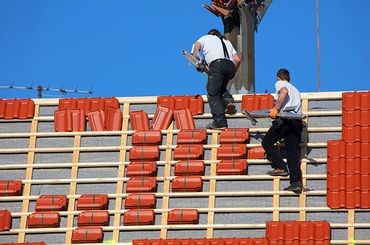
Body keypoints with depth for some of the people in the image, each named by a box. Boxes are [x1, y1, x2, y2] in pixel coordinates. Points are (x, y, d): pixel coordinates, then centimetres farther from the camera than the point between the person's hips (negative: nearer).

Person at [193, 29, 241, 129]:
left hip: (217, 63, -5)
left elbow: (197, 44, 6)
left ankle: (219, 121, -21)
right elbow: (237, 59, 26)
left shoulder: (206, 37, 29)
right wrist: (232, 73, 32)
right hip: (230, 65, 5)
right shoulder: (227, 42, 37)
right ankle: (228, 100, -5)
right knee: (221, 88, 26)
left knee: (213, 94, -8)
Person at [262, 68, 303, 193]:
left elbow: (284, 91, -14)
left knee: (267, 142, 8)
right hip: (297, 121, 7)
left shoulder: (279, 83, 12)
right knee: (293, 152, 3)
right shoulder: (295, 90, 32)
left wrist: (275, 109, -15)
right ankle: (296, 182, -7)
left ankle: (280, 167, -3)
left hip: (285, 118, -7)